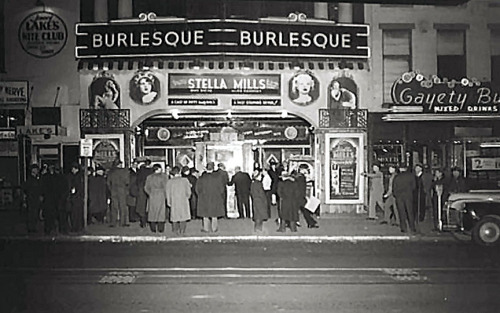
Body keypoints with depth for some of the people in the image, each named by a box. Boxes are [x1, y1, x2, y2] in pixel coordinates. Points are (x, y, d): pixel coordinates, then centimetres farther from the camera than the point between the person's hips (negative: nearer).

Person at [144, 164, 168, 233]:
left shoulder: (149, 177, 5)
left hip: (152, 196, 3)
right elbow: (166, 186, -11)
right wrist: (166, 195, -1)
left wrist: (150, 194, 14)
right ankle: (160, 228, 3)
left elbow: (146, 188, 3)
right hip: (161, 196, -3)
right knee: (161, 212, 4)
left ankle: (153, 228, 9)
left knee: (152, 212, 9)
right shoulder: (163, 176, -6)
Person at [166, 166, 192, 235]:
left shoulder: (169, 181, -5)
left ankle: (176, 231, 13)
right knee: (183, 215, 9)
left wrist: (168, 201, 8)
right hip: (183, 201, -1)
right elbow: (188, 191, -4)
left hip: (174, 201, 1)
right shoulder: (185, 180, -7)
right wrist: (187, 197, 14)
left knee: (175, 216, 10)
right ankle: (182, 230, 9)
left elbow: (168, 192, -1)